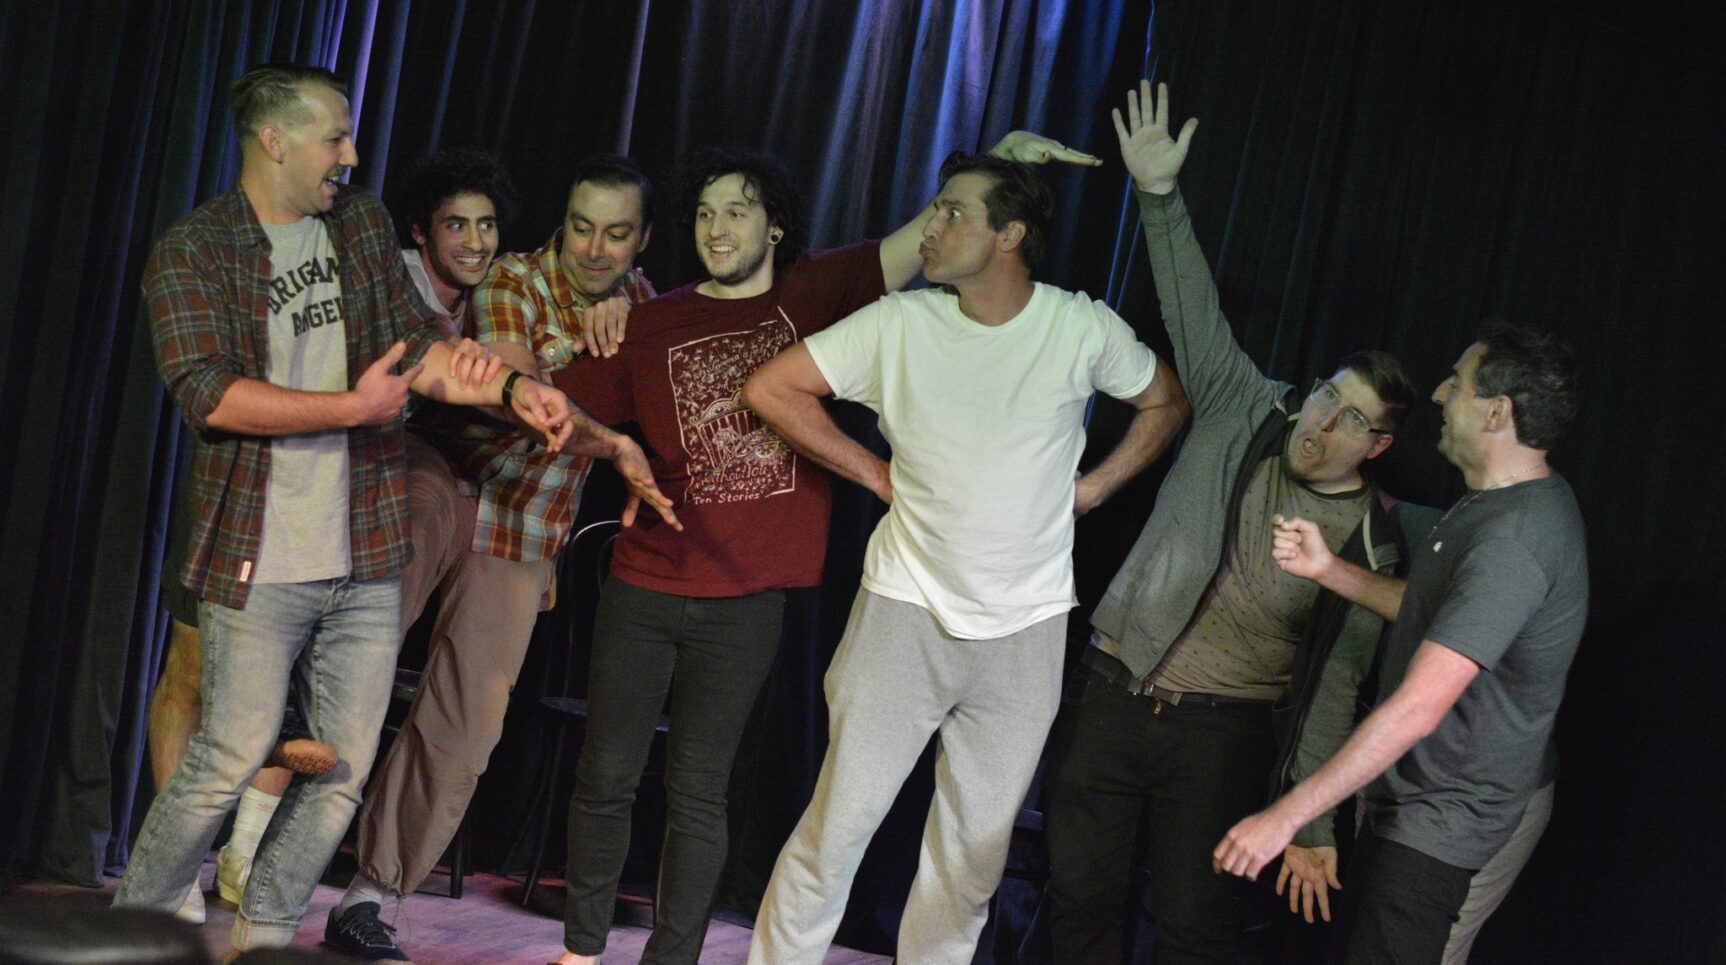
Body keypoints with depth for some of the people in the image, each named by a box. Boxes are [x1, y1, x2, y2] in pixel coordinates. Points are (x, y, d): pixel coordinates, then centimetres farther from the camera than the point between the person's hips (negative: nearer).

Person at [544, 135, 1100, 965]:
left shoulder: (817, 294, 0)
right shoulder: (653, 326, 3)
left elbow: (934, 233, -7)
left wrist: (1000, 161, -18)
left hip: (744, 604, -2)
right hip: (643, 591, 2)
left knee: (696, 793, 7)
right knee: (606, 777, 9)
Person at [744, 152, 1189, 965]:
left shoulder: (1084, 329, -4)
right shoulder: (900, 324, -5)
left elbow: (1167, 403, 13)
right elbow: (771, 389, -2)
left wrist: (1095, 486, 3)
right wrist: (875, 474, -2)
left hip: (1025, 629, 1)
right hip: (908, 613, -1)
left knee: (975, 852, 10)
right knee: (838, 824, -1)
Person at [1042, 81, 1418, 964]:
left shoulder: (1367, 544, -7)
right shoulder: (1247, 412, 0)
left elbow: (1334, 685, -8)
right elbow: (1194, 312, -5)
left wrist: (1313, 826, -12)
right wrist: (1160, 195, -17)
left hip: (1222, 731, -2)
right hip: (1112, 691, 3)